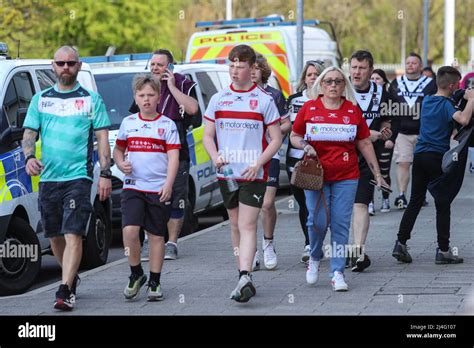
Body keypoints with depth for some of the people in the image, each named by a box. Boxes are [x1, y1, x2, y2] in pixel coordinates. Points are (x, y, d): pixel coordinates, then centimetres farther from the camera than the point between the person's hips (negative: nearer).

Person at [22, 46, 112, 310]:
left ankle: (65, 291, -21)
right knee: (55, 237, 11)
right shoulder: (40, 99, 13)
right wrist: (29, 157, -10)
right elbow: (29, 133, 11)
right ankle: (72, 278, 32)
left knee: (73, 236, -14)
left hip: (78, 177, -4)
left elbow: (102, 138, 3)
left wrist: (106, 174, -5)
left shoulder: (92, 99, 5)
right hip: (48, 177, 4)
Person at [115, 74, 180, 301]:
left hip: (158, 190, -1)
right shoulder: (128, 123, 9)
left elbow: (173, 157, -4)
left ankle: (154, 282, 15)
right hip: (132, 187, 1)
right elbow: (118, 150, 19)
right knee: (130, 230, -15)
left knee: (156, 235, 5)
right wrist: (121, 164, -3)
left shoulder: (167, 125, 1)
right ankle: (136, 274, 5)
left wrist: (168, 185, -15)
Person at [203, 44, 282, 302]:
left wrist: (258, 164, -14)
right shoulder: (218, 99, 8)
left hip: (253, 174, -4)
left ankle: (245, 278, -24)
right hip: (226, 173, 4)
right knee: (235, 225, 11)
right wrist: (215, 156, -10)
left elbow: (276, 139, 0)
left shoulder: (264, 100, -1)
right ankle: (244, 278, 19)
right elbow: (207, 135, 11)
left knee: (247, 225, -13)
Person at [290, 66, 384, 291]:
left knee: (341, 224, -3)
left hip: (346, 177, 1)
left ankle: (338, 273, 3)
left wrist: (377, 173, 11)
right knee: (318, 221, -8)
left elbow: (365, 143, 12)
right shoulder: (309, 108, 3)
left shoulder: (353, 110, 6)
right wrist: (305, 146, -9)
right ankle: (315, 258, 21)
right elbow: (294, 136, 13)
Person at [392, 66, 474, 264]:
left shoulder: (427, 101, 11)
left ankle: (401, 243, 5)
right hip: (438, 157, -7)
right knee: (443, 204, 0)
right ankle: (443, 250, 1)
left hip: (420, 155, 7)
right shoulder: (446, 105, -11)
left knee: (415, 201, 11)